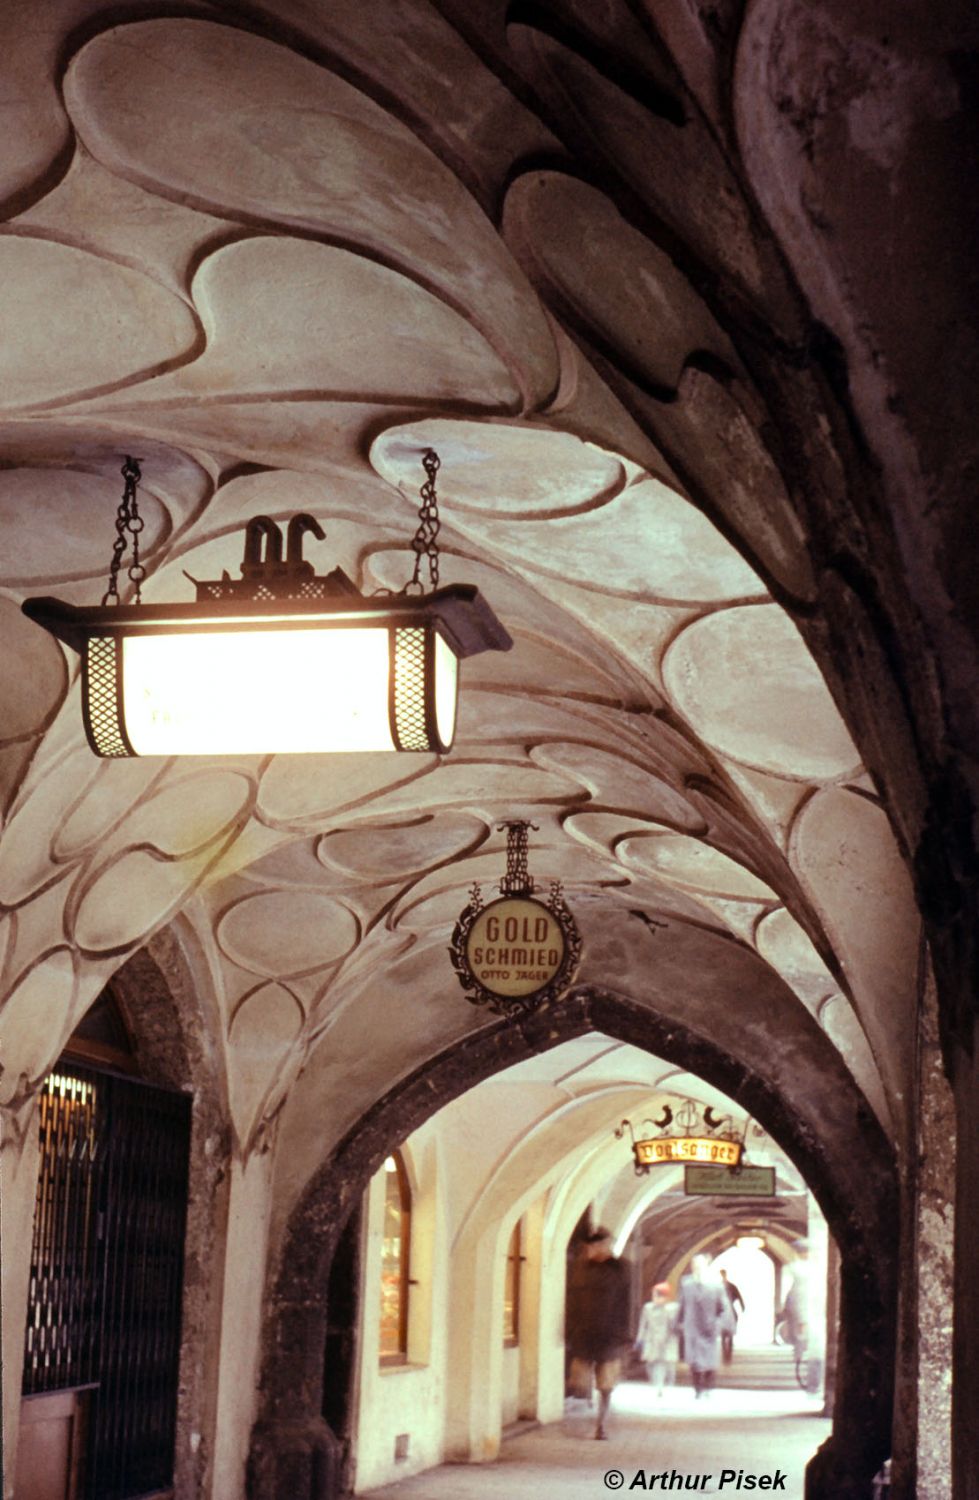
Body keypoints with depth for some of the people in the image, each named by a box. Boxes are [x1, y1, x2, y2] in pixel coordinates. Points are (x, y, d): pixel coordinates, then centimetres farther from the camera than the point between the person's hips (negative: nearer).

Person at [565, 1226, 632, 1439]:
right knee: (579, 1386, -2)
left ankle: (601, 1426, 14)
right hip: (583, 1336, 2)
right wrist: (571, 1331, 4)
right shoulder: (584, 1268, 7)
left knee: (606, 1387, 3)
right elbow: (573, 1301, 9)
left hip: (609, 1336, -2)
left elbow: (624, 1304, -2)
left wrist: (622, 1336, -6)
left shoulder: (619, 1270, -1)